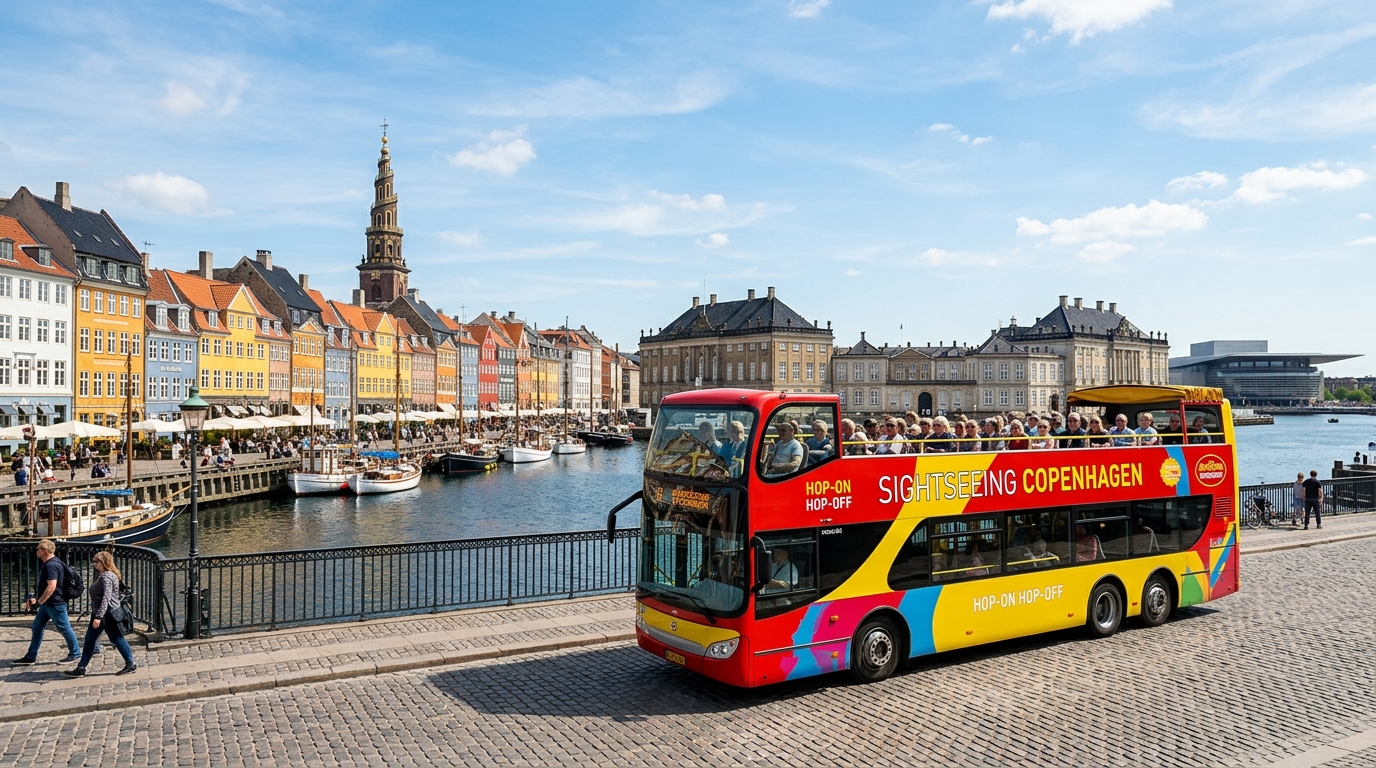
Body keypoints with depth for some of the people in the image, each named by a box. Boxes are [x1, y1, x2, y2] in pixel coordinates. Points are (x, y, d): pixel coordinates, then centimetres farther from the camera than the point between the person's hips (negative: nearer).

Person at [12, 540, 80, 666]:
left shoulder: (51, 565, -21)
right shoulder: (49, 564, 12)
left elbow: (51, 586, -29)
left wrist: (38, 602, -22)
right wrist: (37, 600, 19)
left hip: (55, 603, -11)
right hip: (48, 603, 11)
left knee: (64, 628, 0)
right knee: (37, 628, 12)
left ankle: (74, 654, 11)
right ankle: (31, 657, 19)